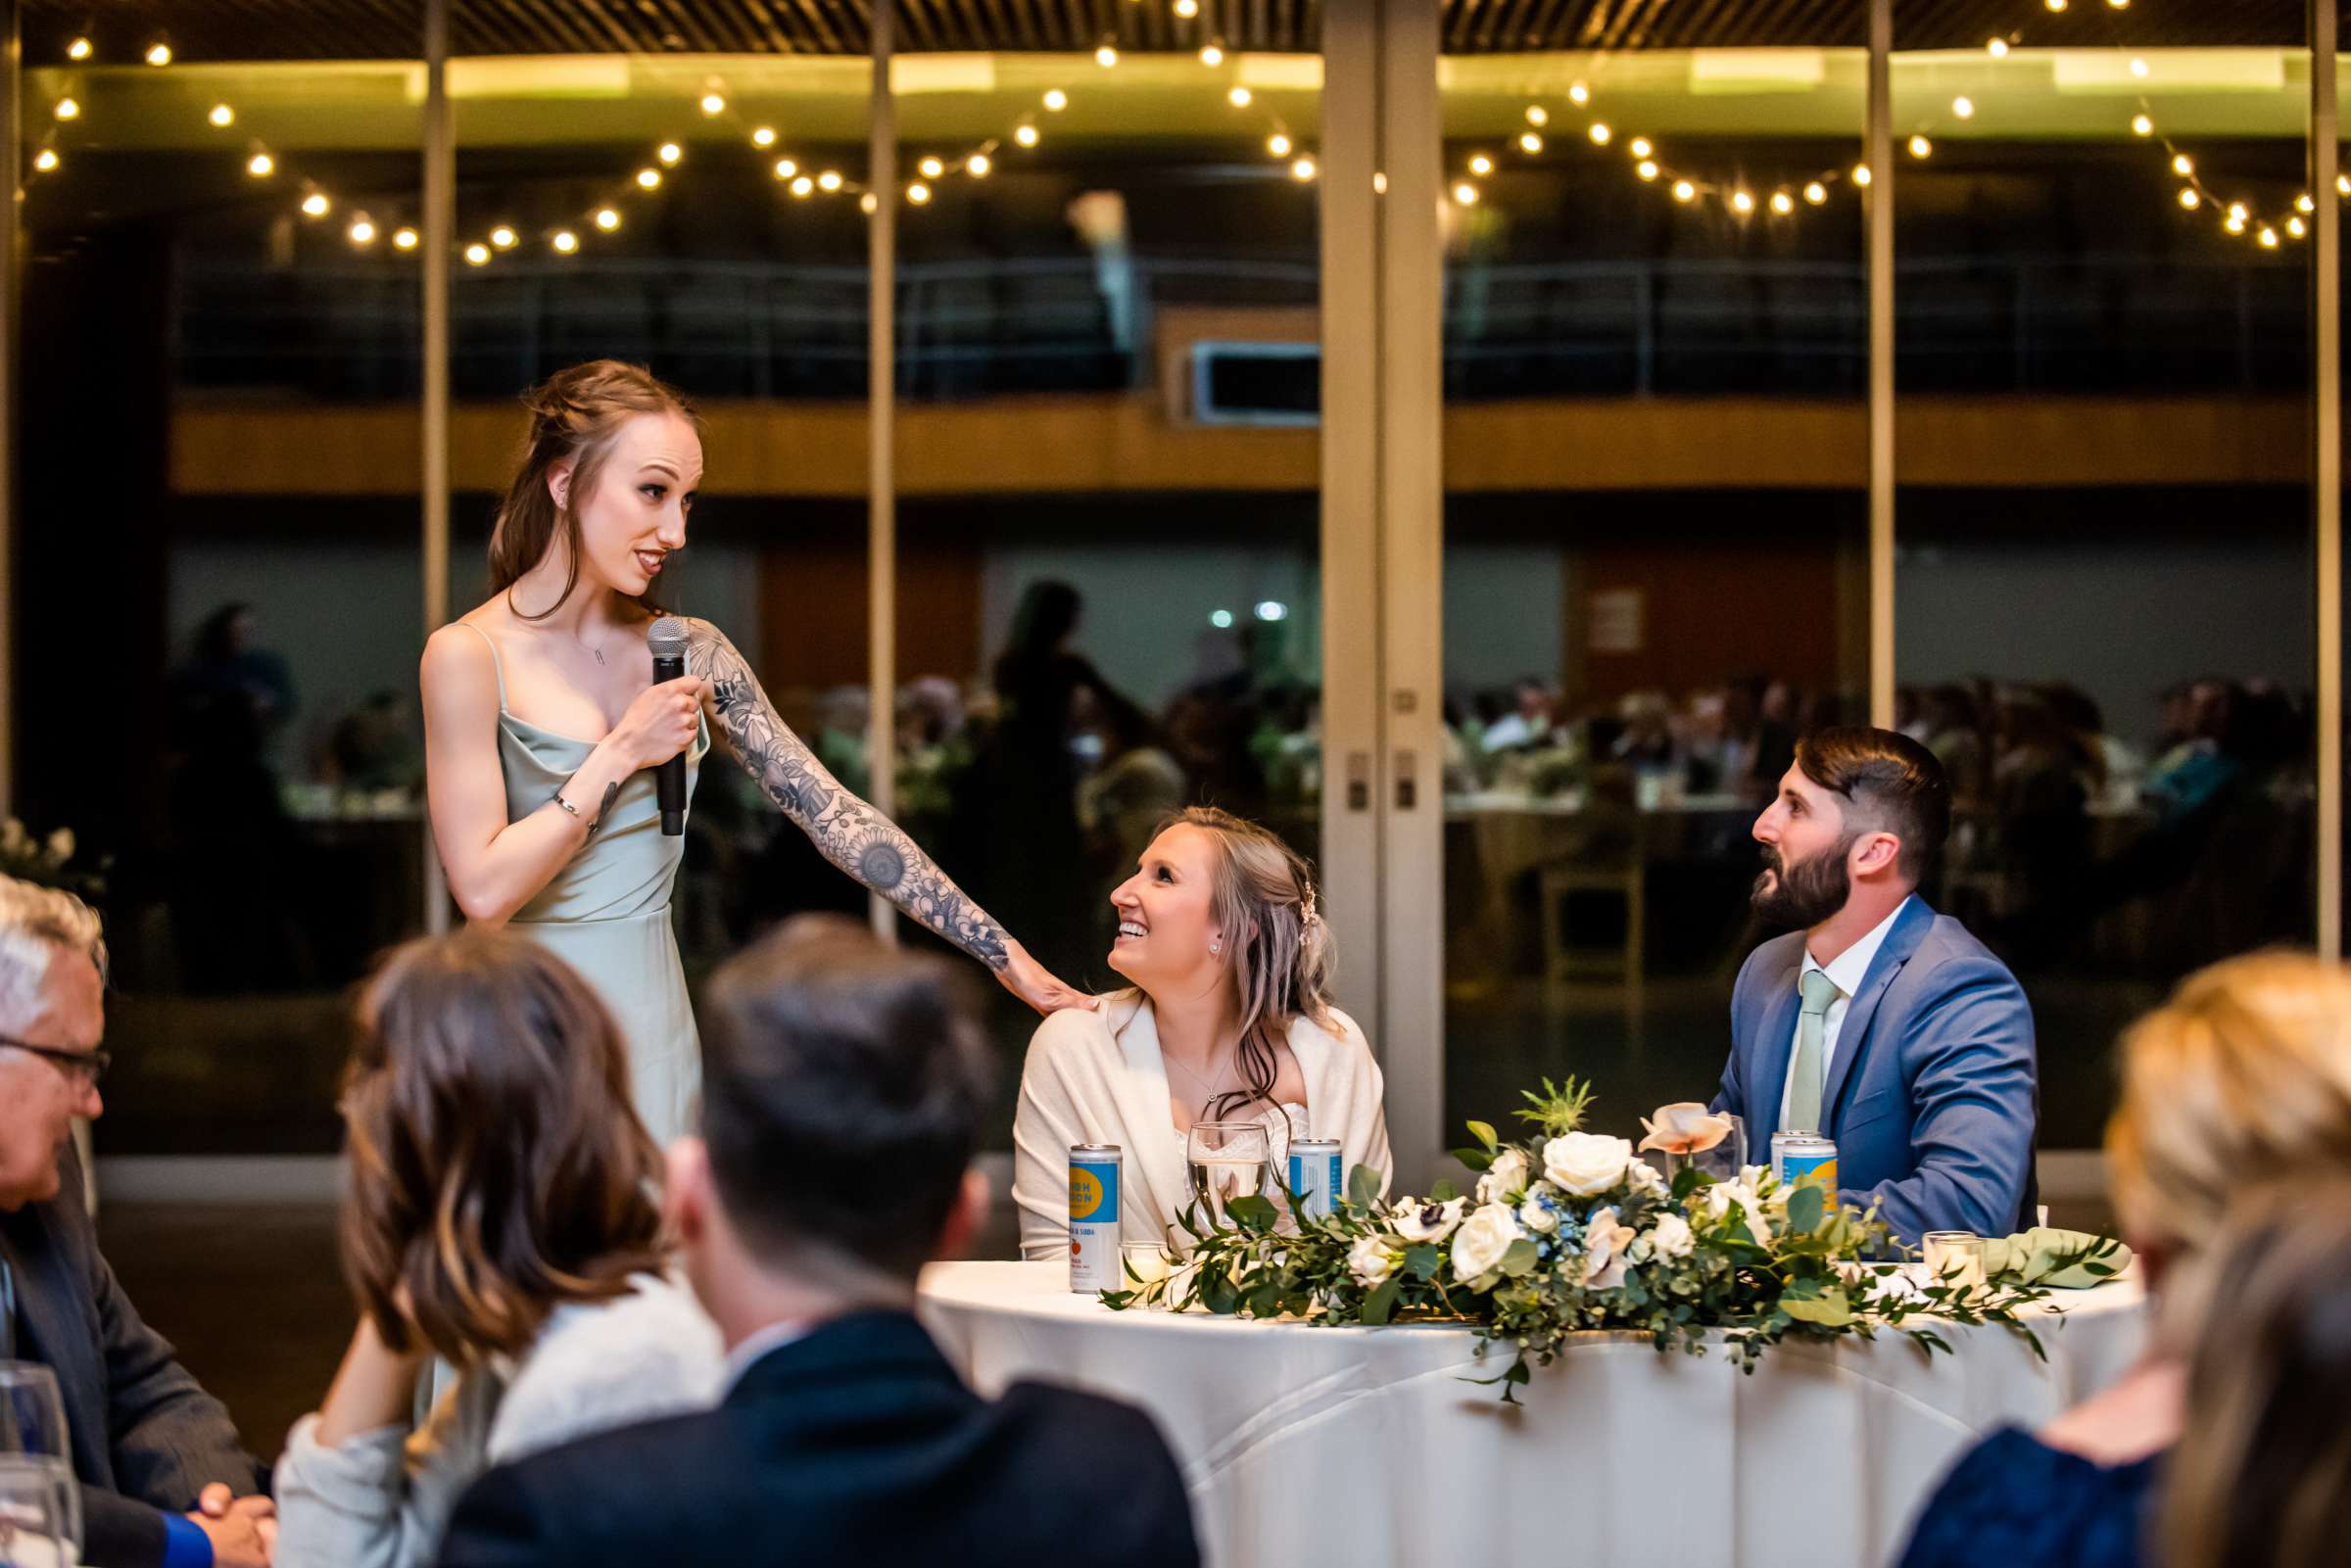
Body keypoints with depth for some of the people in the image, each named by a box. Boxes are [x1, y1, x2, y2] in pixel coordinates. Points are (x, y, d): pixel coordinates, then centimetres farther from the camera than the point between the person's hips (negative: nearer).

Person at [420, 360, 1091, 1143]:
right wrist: (620, 755, -15)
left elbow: (834, 813, 2)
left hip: (655, 1021, 4)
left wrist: (1005, 954, -3)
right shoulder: (469, 656, -9)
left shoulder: (691, 652, 5)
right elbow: (484, 888, -14)